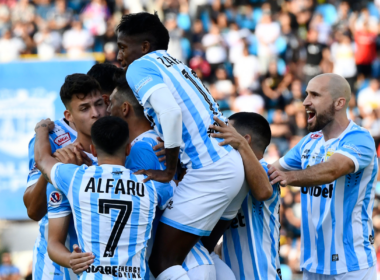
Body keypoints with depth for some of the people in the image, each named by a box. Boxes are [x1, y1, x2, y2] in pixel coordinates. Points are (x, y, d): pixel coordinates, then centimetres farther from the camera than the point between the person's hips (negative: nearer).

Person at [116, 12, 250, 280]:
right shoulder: (174, 65, 23)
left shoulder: (140, 67, -3)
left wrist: (170, 171, -12)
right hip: (232, 165, 9)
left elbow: (170, 112, -19)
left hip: (208, 172, -9)